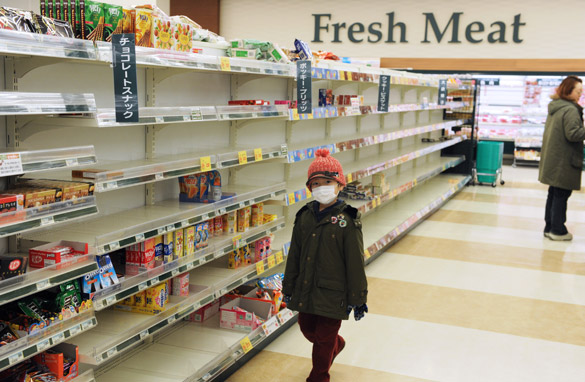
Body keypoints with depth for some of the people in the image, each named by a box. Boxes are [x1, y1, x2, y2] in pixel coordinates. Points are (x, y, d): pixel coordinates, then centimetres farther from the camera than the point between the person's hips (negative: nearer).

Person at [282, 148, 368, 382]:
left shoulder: (347, 221, -15)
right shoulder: (304, 217, 0)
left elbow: (355, 264, -11)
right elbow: (294, 256, 8)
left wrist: (358, 298, -8)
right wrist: (288, 288, 11)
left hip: (332, 293, -6)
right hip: (305, 290, 6)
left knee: (324, 338, 7)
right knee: (307, 330, 22)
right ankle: (336, 345, 52)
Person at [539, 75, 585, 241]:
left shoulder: (554, 107, 12)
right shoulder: (571, 110, -17)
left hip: (552, 159, 9)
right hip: (564, 162, -9)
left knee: (554, 193, 15)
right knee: (562, 195, -1)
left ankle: (549, 227, 21)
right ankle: (558, 230, 6)